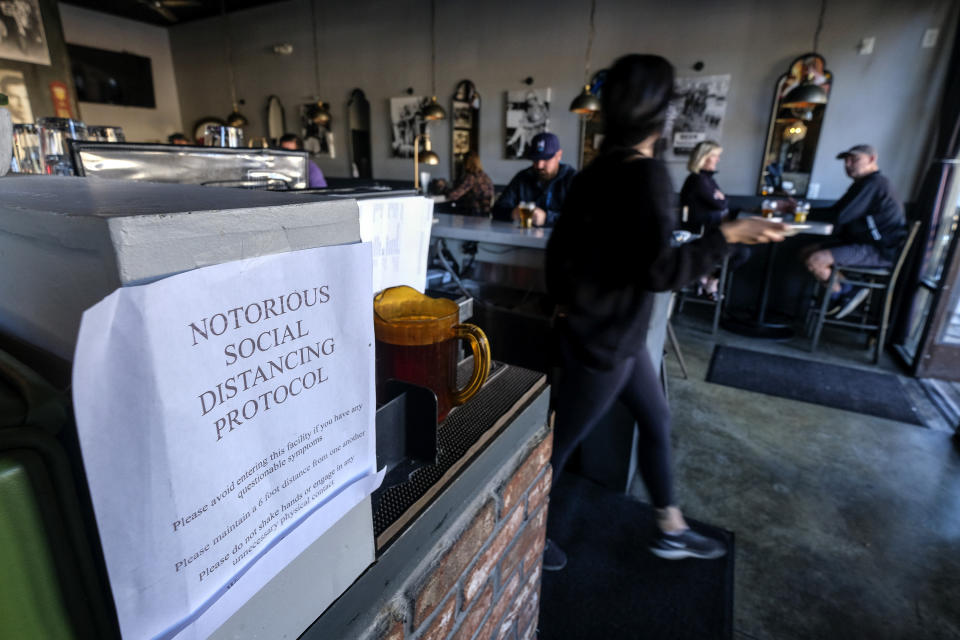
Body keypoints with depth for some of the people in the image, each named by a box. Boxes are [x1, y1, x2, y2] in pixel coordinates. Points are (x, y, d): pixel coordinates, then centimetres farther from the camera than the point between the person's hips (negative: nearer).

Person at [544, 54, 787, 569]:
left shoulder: (599, 170, 6)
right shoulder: (647, 175, -21)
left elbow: (560, 244, 10)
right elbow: (658, 271, -25)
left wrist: (562, 300, 17)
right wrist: (728, 234, -16)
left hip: (613, 331, 9)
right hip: (604, 340, -9)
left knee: (656, 420, 21)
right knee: (562, 439, 8)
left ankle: (670, 530, 41)